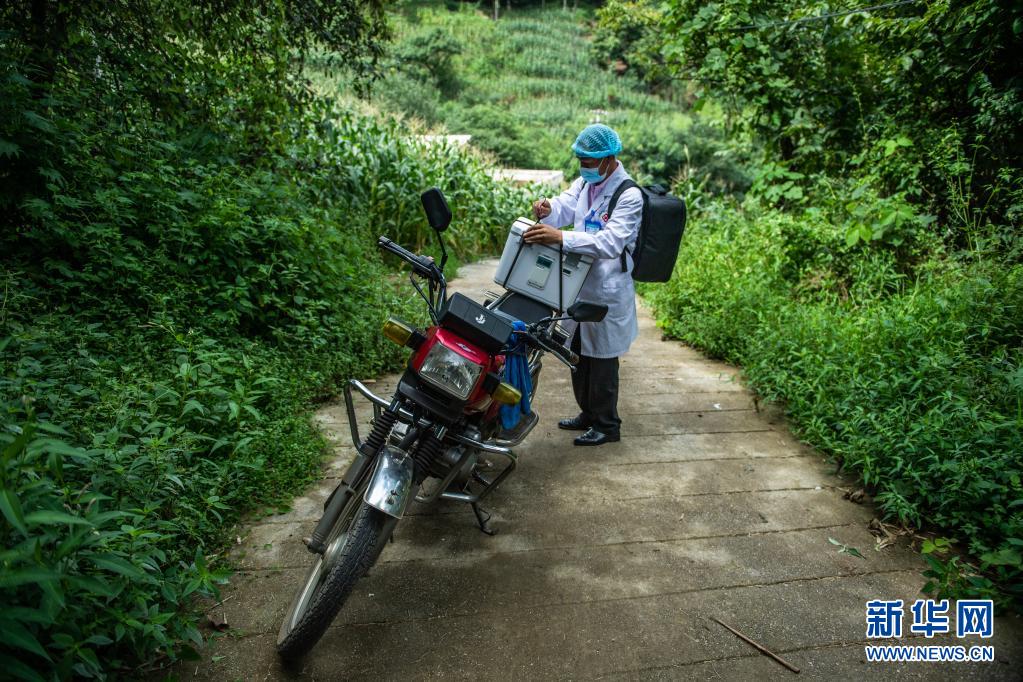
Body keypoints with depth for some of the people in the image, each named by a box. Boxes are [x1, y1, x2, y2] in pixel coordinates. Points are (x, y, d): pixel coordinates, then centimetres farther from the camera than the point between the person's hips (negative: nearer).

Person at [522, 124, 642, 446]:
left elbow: (611, 242, -30)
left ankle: (607, 425, 21)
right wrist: (547, 209, -24)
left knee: (601, 359, 3)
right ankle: (588, 413, 37)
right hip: (578, 284, 8)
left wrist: (561, 237, -41)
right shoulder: (584, 183, 8)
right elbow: (563, 208, 2)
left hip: (607, 290, -8)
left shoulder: (629, 196, -18)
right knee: (578, 353, 18)